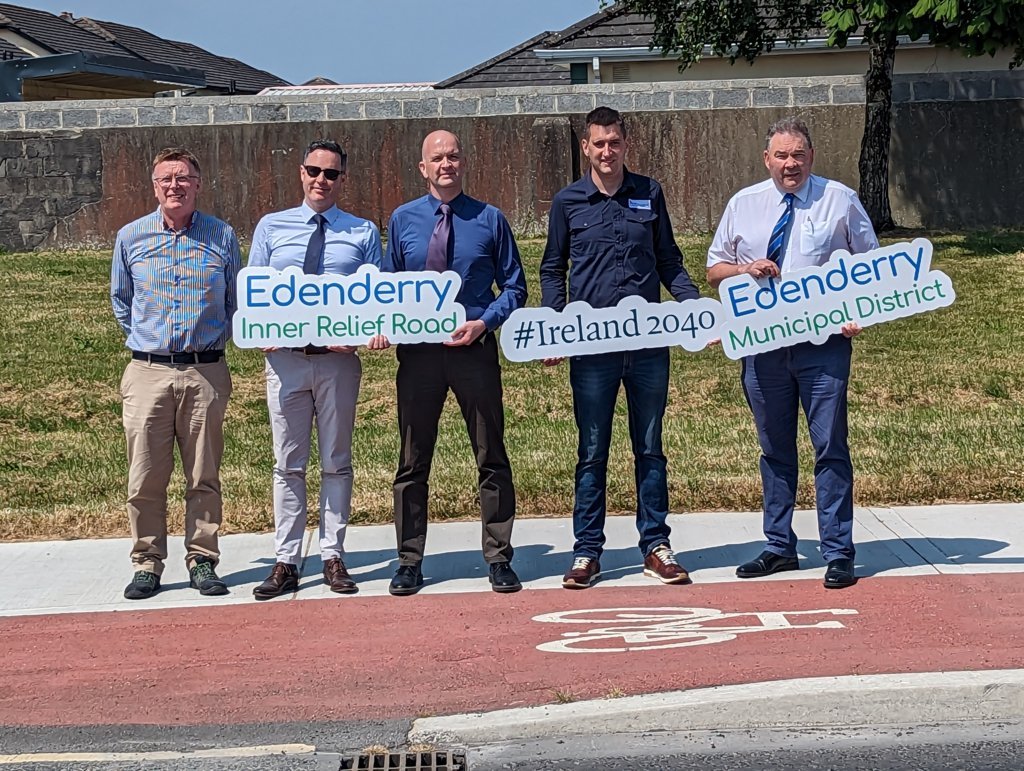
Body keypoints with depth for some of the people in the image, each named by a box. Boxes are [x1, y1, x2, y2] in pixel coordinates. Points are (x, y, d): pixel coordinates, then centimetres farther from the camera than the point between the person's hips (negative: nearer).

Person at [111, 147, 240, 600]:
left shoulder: (223, 236, 5)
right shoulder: (130, 237, 6)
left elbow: (235, 301, 16)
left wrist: (212, 341, 10)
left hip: (205, 372, 0)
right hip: (147, 373, 0)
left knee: (204, 477, 5)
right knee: (145, 478, 0)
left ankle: (202, 562, 14)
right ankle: (147, 565, 10)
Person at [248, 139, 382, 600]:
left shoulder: (364, 233, 7)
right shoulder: (271, 228, 9)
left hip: (338, 358, 0)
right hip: (285, 357, 1)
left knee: (336, 462, 7)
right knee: (288, 465, 4)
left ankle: (333, 558, 14)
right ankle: (286, 562, 9)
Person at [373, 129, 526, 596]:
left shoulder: (489, 220, 2)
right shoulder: (403, 220, 5)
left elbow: (514, 286, 5)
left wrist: (484, 322, -11)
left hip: (475, 348, -1)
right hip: (417, 352, 1)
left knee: (491, 457, 5)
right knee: (413, 461, 7)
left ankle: (499, 559, 15)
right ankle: (409, 562, 16)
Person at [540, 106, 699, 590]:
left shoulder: (649, 194, 7)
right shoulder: (568, 202, 4)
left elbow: (668, 261, 12)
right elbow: (553, 270, 9)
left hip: (648, 343, 1)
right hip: (592, 346, -1)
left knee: (649, 448, 9)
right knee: (592, 452, 5)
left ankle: (655, 546, 17)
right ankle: (587, 552, 12)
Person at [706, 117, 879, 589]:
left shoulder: (840, 201, 2)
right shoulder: (742, 205, 9)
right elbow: (714, 270, 15)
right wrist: (746, 269, -7)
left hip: (824, 342, -3)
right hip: (761, 343, 3)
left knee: (831, 446, -3)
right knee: (774, 448, 11)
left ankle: (838, 553, 2)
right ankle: (779, 547, 21)